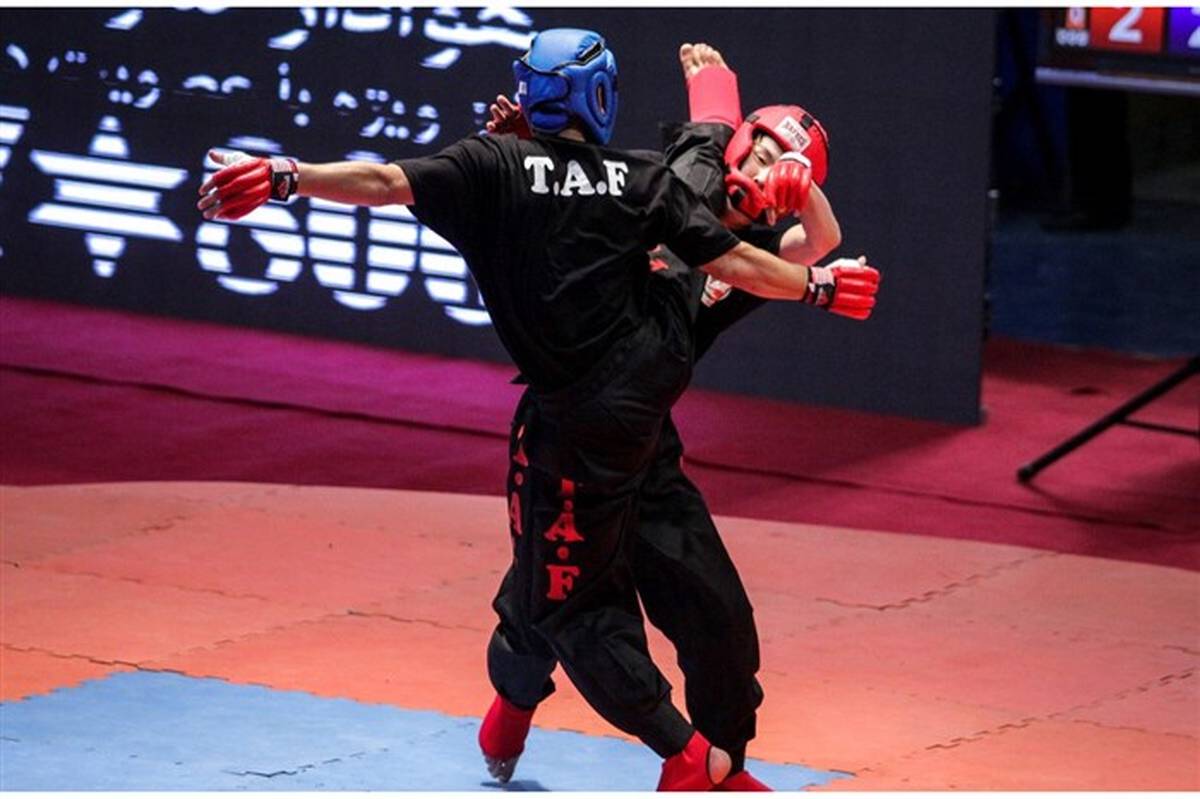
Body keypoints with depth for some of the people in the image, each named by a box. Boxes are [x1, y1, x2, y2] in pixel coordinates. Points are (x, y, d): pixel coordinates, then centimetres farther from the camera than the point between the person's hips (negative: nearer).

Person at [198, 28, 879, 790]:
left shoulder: (495, 165, -8)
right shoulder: (644, 180, -1)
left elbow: (389, 181, -20)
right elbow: (734, 264, -1)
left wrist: (285, 177, -22)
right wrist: (821, 286, 15)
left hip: (584, 419, -4)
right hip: (662, 364, 4)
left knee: (563, 603, 2)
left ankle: (688, 755, -5)